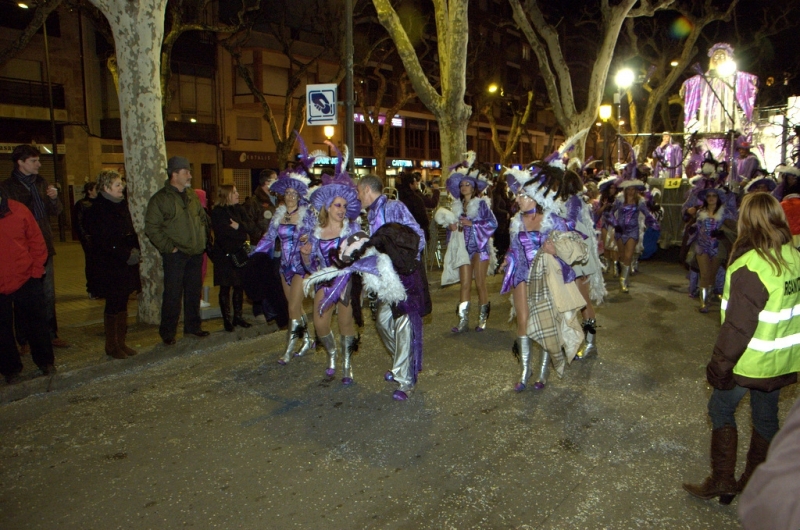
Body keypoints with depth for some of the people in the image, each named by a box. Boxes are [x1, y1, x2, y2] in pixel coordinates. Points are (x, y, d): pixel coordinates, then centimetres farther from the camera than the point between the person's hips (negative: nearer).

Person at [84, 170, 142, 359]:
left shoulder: (122, 204, 13)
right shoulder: (98, 209, -12)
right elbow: (103, 241, -17)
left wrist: (135, 250, 3)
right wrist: (126, 254, -18)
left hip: (126, 264, 7)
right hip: (110, 266, -7)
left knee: (122, 303, 11)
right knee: (113, 305, 0)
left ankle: (121, 343, 20)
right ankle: (112, 346, 11)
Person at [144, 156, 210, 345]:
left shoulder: (193, 195, 13)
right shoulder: (160, 199, -6)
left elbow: (203, 218, 22)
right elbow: (152, 228, -10)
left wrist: (202, 240, 10)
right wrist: (169, 247, -14)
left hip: (196, 253, 6)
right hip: (175, 255, -6)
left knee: (194, 292, 13)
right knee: (173, 294, -2)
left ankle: (193, 326, 26)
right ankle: (167, 332, 9)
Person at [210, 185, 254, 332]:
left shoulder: (239, 209, 13)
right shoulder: (217, 212, -5)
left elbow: (248, 227, 2)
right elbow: (223, 232, -16)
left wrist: (238, 226, -16)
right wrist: (242, 232, -9)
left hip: (240, 253, 5)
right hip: (225, 254, -5)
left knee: (239, 286, 8)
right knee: (225, 287, 1)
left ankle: (238, 316, 18)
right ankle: (227, 319, 8)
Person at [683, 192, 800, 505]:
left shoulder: (750, 267, -26)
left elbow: (738, 325, -25)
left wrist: (720, 365, -15)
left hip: (752, 360, -7)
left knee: (721, 409, 10)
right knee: (766, 415, 19)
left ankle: (723, 481, 16)